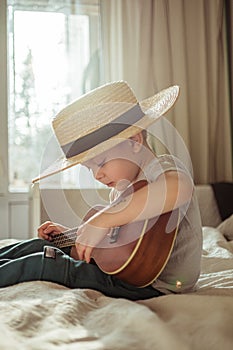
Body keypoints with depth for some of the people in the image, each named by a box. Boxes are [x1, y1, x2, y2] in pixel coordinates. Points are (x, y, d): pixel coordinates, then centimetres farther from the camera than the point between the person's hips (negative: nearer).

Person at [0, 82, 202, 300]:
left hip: (155, 287, -9)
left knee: (43, 264, -14)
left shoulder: (165, 167, -17)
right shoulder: (121, 189, 11)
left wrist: (102, 220, -39)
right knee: (39, 246, 9)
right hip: (124, 271, 9)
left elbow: (179, 188, -44)